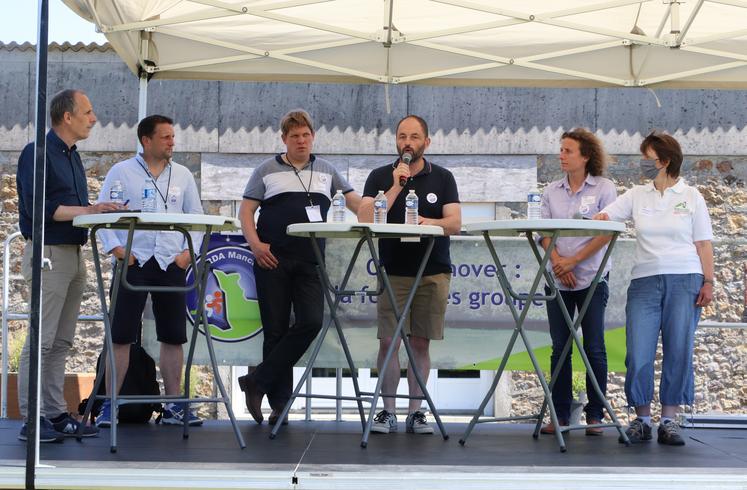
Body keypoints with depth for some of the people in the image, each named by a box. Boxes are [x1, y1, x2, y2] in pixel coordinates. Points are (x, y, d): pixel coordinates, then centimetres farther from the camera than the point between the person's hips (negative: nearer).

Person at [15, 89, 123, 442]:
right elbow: (37, 207, -19)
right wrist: (87, 210, -21)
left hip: (74, 252, 9)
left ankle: (56, 413, 14)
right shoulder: (38, 153, -10)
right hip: (48, 252, -9)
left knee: (61, 342, 10)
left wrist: (102, 211, 2)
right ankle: (32, 419, -4)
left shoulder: (71, 156, 17)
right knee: (42, 340, -7)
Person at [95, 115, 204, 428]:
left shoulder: (182, 175, 13)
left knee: (173, 337, 4)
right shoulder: (122, 172, 3)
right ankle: (110, 405, 2)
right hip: (133, 261, -3)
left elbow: (196, 217, 14)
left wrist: (189, 251, 0)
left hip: (171, 263, 3)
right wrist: (115, 247, -11)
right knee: (121, 336, -4)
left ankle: (174, 405, 11)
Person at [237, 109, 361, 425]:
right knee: (276, 330, 0)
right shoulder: (267, 171, 9)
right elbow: (246, 211, 7)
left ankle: (257, 383, -5)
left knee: (311, 322, -15)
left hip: (310, 261, 2)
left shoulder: (327, 171, 16)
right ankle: (279, 402, 9)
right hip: (273, 260, -2)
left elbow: (354, 201, 12)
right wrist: (255, 244, -8)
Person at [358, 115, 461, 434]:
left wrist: (429, 222, -22)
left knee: (420, 344, 3)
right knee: (388, 341, -5)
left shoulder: (442, 178, 8)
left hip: (433, 273, 0)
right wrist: (396, 187, -13)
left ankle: (415, 412, 11)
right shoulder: (380, 177, 7)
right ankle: (388, 412, 4)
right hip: (393, 272, 0)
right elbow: (365, 220, -7)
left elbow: (455, 223, -2)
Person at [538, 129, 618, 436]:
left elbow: (607, 233, -8)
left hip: (591, 279, -4)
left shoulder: (603, 188, -1)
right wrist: (558, 261, -11)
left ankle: (594, 416, 6)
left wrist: (574, 260, -14)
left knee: (593, 347, -1)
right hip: (558, 280, 4)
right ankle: (560, 415, 9)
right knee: (559, 347, 4)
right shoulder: (552, 192, 11)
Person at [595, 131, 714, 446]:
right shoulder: (636, 196, 12)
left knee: (679, 352, -1)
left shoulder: (691, 197, 7)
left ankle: (668, 421, 7)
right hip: (645, 281, 2)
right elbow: (602, 217, 4)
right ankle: (641, 420, 7)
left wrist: (708, 282, -4)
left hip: (685, 281, -2)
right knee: (638, 355, -5)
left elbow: (703, 243, 5)